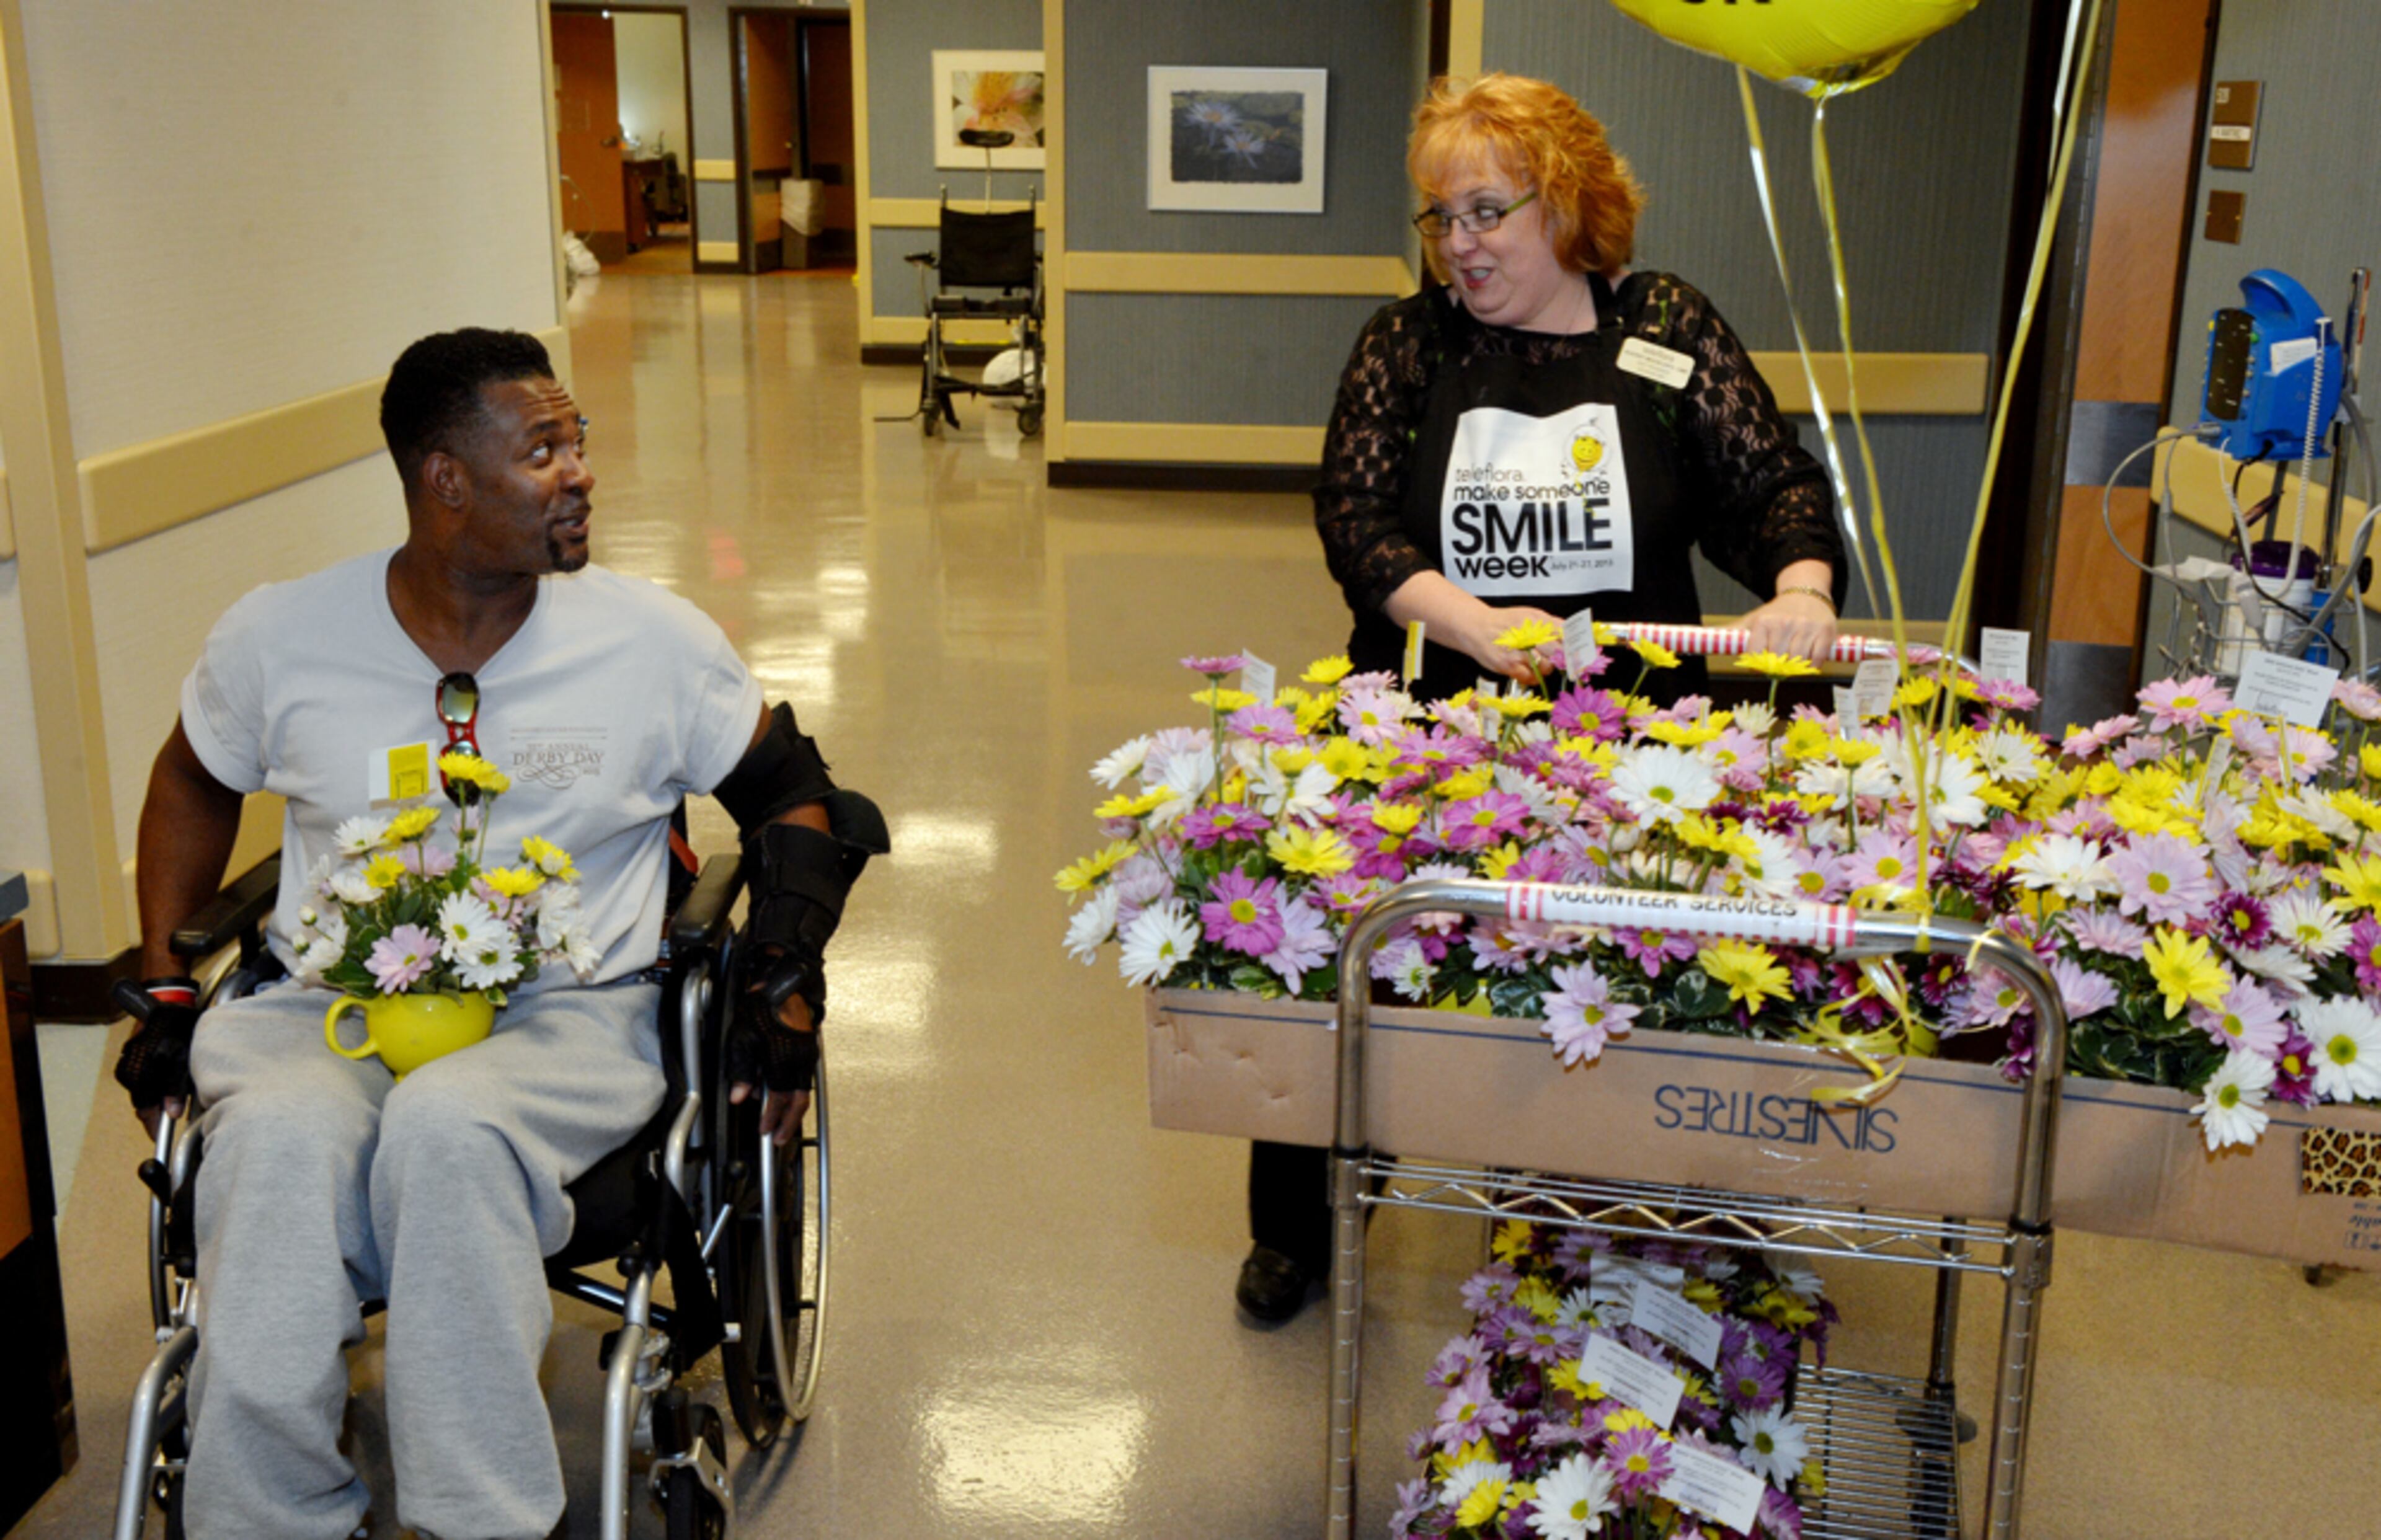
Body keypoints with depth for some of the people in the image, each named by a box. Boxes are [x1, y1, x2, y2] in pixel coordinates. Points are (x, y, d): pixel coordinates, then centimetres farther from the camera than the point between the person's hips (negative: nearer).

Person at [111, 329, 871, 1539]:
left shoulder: (655, 641, 1)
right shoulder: (277, 639, 3)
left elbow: (789, 790, 12)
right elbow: (193, 784, 22)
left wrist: (787, 979, 0)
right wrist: (165, 990, 15)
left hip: (571, 1012, -1)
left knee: (447, 1126, -36)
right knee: (280, 1137, -34)